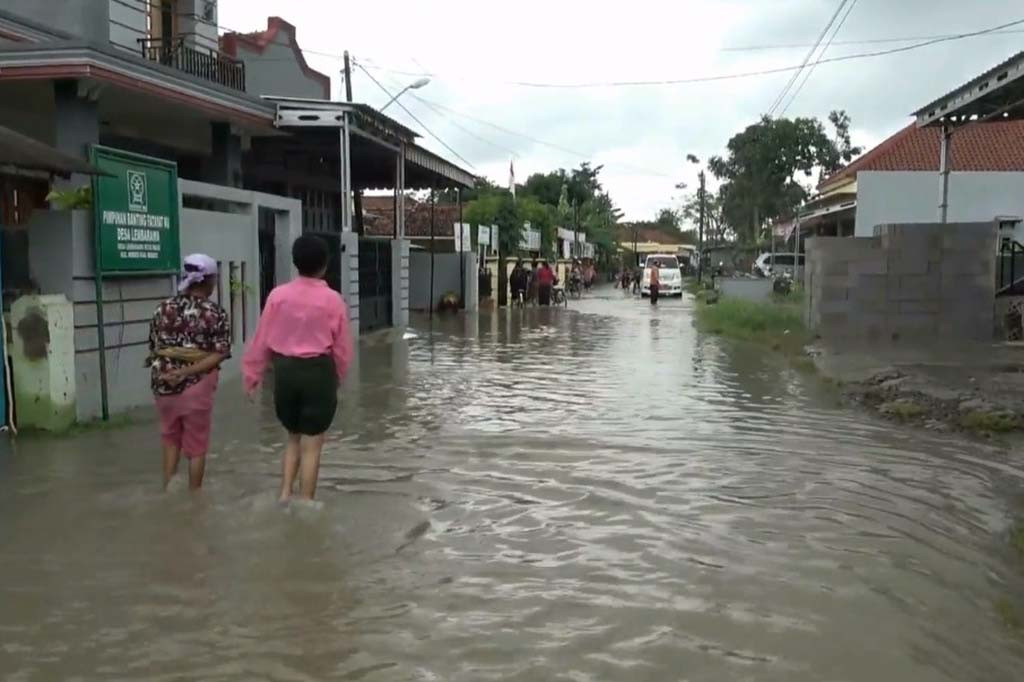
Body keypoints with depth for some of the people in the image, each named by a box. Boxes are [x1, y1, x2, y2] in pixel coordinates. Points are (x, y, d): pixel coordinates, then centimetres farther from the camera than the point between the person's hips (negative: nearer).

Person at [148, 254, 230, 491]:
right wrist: (187, 372, -17)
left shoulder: (163, 308, 2)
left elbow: (153, 348, 4)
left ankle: (168, 492, 21)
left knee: (170, 440, 23)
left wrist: (167, 368, 13)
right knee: (196, 445, 10)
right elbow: (219, 354, -16)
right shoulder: (215, 313, -7)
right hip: (197, 386, -3)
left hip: (164, 385, 4)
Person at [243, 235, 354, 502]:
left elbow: (262, 340, 1)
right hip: (318, 371, -3)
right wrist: (337, 377, 16)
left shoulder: (278, 295, -2)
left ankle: (284, 495, 13)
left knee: (294, 437, 21)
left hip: (286, 370, 3)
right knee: (312, 444, 7)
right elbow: (342, 347, 0)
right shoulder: (333, 299, -6)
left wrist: (252, 375, 10)